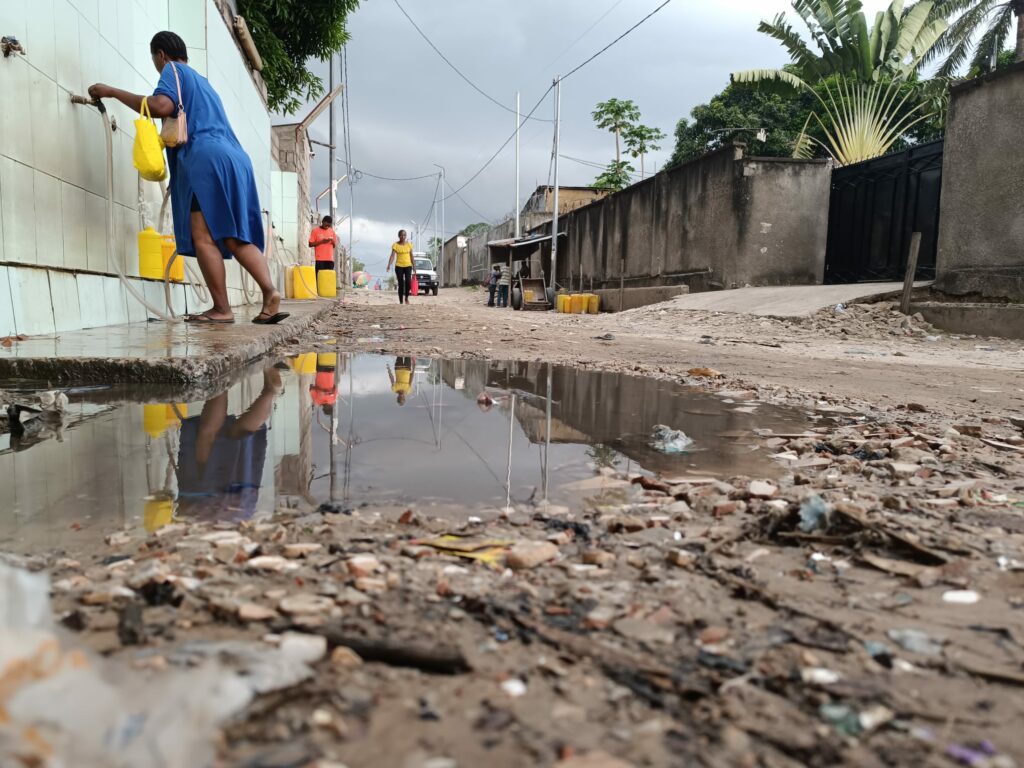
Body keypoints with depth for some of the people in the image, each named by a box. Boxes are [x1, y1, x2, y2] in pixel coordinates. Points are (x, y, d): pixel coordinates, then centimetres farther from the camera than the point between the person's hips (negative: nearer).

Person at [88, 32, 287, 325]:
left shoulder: (174, 70, 9)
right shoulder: (202, 81, 35)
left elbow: (161, 106, -10)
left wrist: (111, 91, -2)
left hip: (206, 158, -8)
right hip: (233, 158, 8)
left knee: (203, 235, -11)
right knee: (235, 237, 2)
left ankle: (221, 309, -17)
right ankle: (271, 293, -15)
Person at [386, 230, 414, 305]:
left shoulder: (409, 244, 5)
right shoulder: (395, 245, -1)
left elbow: (411, 256, 11)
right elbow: (392, 256, -10)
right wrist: (389, 265, -25)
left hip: (408, 266, 1)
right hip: (399, 266, -1)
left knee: (408, 282, -19)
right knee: (401, 284, 0)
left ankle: (406, 298, 4)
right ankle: (401, 302, 8)